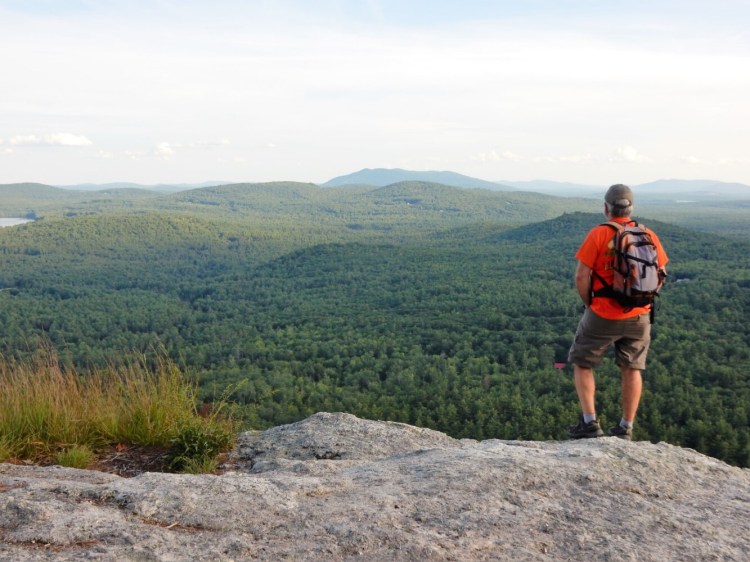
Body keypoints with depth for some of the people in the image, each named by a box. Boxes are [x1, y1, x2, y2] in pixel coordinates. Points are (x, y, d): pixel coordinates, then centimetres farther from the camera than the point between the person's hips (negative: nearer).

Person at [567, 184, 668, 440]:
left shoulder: (599, 234, -12)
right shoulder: (649, 235, 0)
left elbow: (581, 276, -15)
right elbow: (660, 274, 7)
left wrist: (589, 304, 1)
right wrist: (641, 302, 15)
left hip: (603, 316, -4)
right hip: (639, 317, 4)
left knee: (582, 364, 12)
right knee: (631, 370, 15)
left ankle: (590, 422, 6)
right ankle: (626, 428, 20)